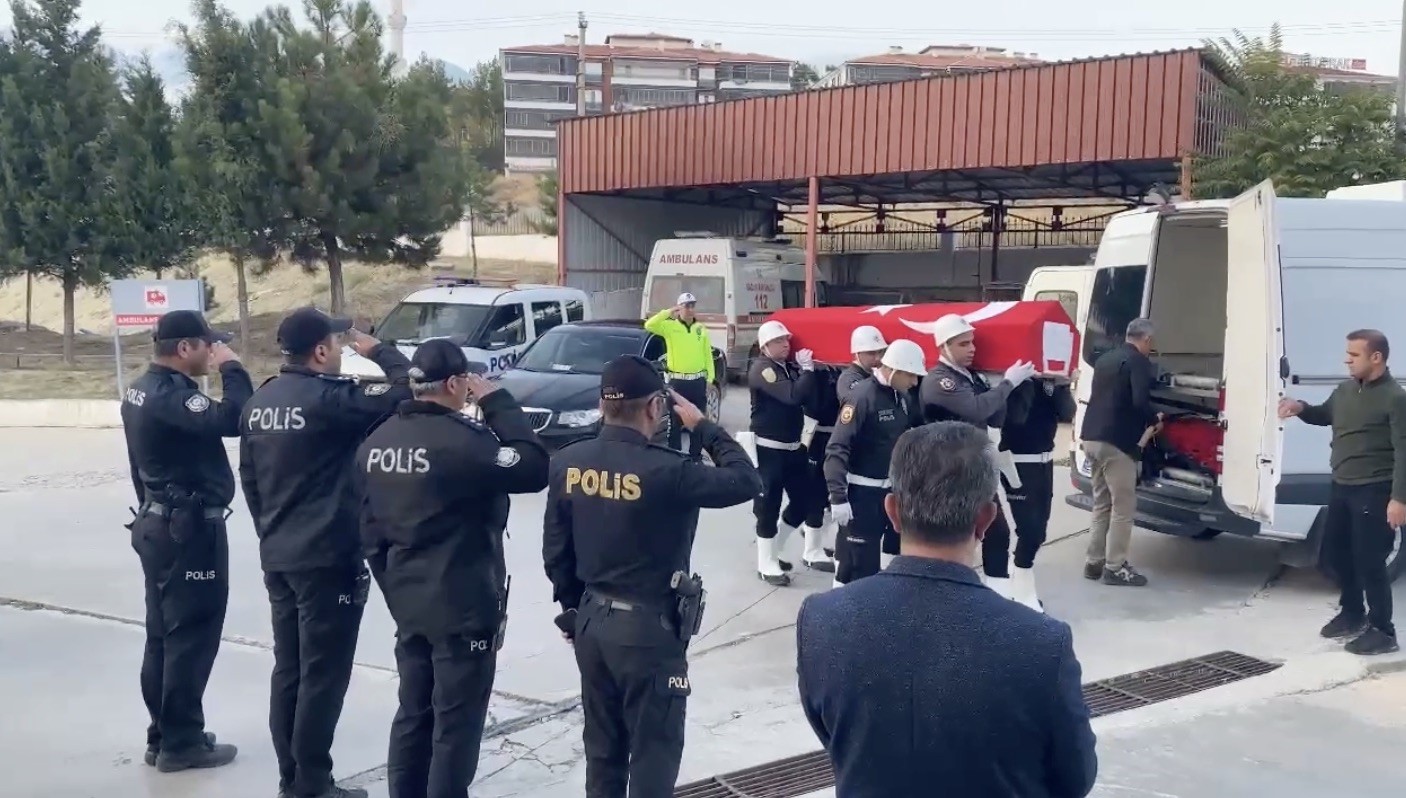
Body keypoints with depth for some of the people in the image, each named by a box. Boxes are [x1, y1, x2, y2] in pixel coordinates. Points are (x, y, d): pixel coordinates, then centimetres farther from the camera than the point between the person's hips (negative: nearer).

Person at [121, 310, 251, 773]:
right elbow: (233, 420, -33)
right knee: (191, 636, -2)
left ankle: (162, 735, 23)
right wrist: (231, 367, -19)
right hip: (190, 529, -10)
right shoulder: (171, 394, -21)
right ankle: (181, 742, 6)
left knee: (164, 635, 15)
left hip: (158, 523, 10)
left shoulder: (143, 389, 11)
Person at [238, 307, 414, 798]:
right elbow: (406, 394, -19)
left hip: (277, 556, 8)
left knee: (288, 669, 14)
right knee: (323, 675, 0)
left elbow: (248, 478, 16)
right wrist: (376, 351, -4)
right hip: (326, 558, -8)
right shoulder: (329, 398, -17)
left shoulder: (260, 402, 9)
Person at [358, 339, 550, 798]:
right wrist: (498, 402, -13)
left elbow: (371, 530, 10)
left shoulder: (377, 442, 5)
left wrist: (395, 590, 19)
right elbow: (534, 469, -20)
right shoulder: (461, 441, -20)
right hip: (464, 606, -8)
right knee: (456, 725, 3)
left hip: (408, 604, 8)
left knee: (413, 717, 17)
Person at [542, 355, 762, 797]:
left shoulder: (567, 463, -4)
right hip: (649, 628, -6)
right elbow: (746, 480, -12)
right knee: (653, 755, 8)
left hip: (591, 621, 6)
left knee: (602, 749, 19)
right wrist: (704, 427, -2)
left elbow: (554, 551, 4)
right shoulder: (666, 470, -22)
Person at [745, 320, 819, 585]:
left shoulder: (790, 367, 12)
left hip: (793, 447, 8)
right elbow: (793, 395, -26)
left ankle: (773, 551, 28)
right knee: (768, 505, -1)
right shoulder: (761, 369, -14)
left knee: (802, 501, 11)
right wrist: (807, 369, -15)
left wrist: (806, 369, -4)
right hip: (769, 449, -8)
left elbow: (809, 397, 7)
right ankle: (767, 565, 10)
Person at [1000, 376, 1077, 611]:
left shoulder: (1051, 379, 7)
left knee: (1038, 529, 10)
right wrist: (1027, 381, -24)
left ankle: (1017, 578, 26)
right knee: (1029, 529, -9)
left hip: (1045, 461, 7)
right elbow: (1015, 416, -25)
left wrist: (1062, 386, -13)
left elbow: (1067, 414, -1)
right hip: (1018, 463, -7)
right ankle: (1023, 597, 2)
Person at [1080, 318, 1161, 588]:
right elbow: (1139, 402, -20)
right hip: (1116, 442, -8)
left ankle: (1094, 562, 19)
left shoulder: (1104, 359, 18)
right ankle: (1115, 567, 2)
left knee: (1101, 503, 17)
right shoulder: (1139, 361, -8)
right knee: (1123, 507, 0)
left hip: (1092, 437, 8)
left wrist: (1147, 417, 27)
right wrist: (1155, 419, 0)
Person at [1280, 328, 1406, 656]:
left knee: (1370, 561, -4)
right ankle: (1352, 613, 37)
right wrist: (1301, 408, 5)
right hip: (1341, 487, 8)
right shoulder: (1345, 390, 8)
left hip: (1374, 491, -8)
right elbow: (1325, 415, 28)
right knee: (1336, 550, 19)